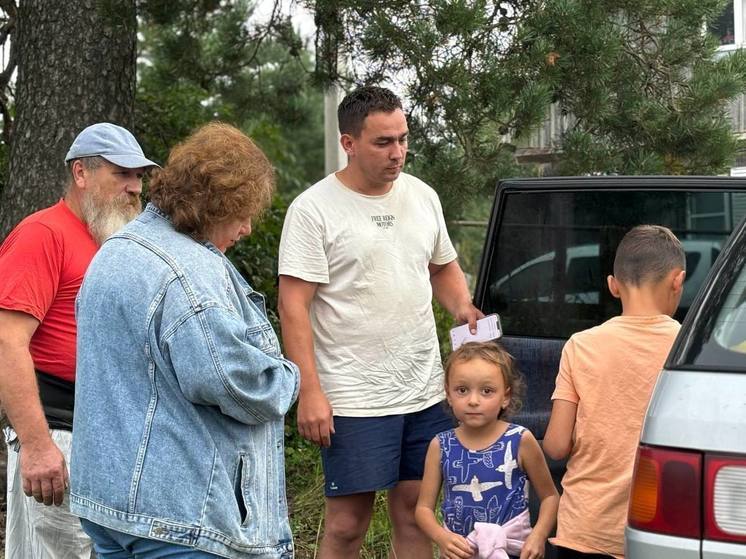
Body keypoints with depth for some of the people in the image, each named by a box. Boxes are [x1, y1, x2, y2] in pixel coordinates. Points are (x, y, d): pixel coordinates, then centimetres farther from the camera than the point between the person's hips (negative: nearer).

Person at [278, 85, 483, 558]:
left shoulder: (423, 197, 9)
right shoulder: (314, 209, -9)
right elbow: (293, 306, -11)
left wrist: (463, 306, 2)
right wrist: (310, 392, -17)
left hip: (426, 392, 6)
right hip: (354, 399, -5)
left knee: (415, 511, 11)